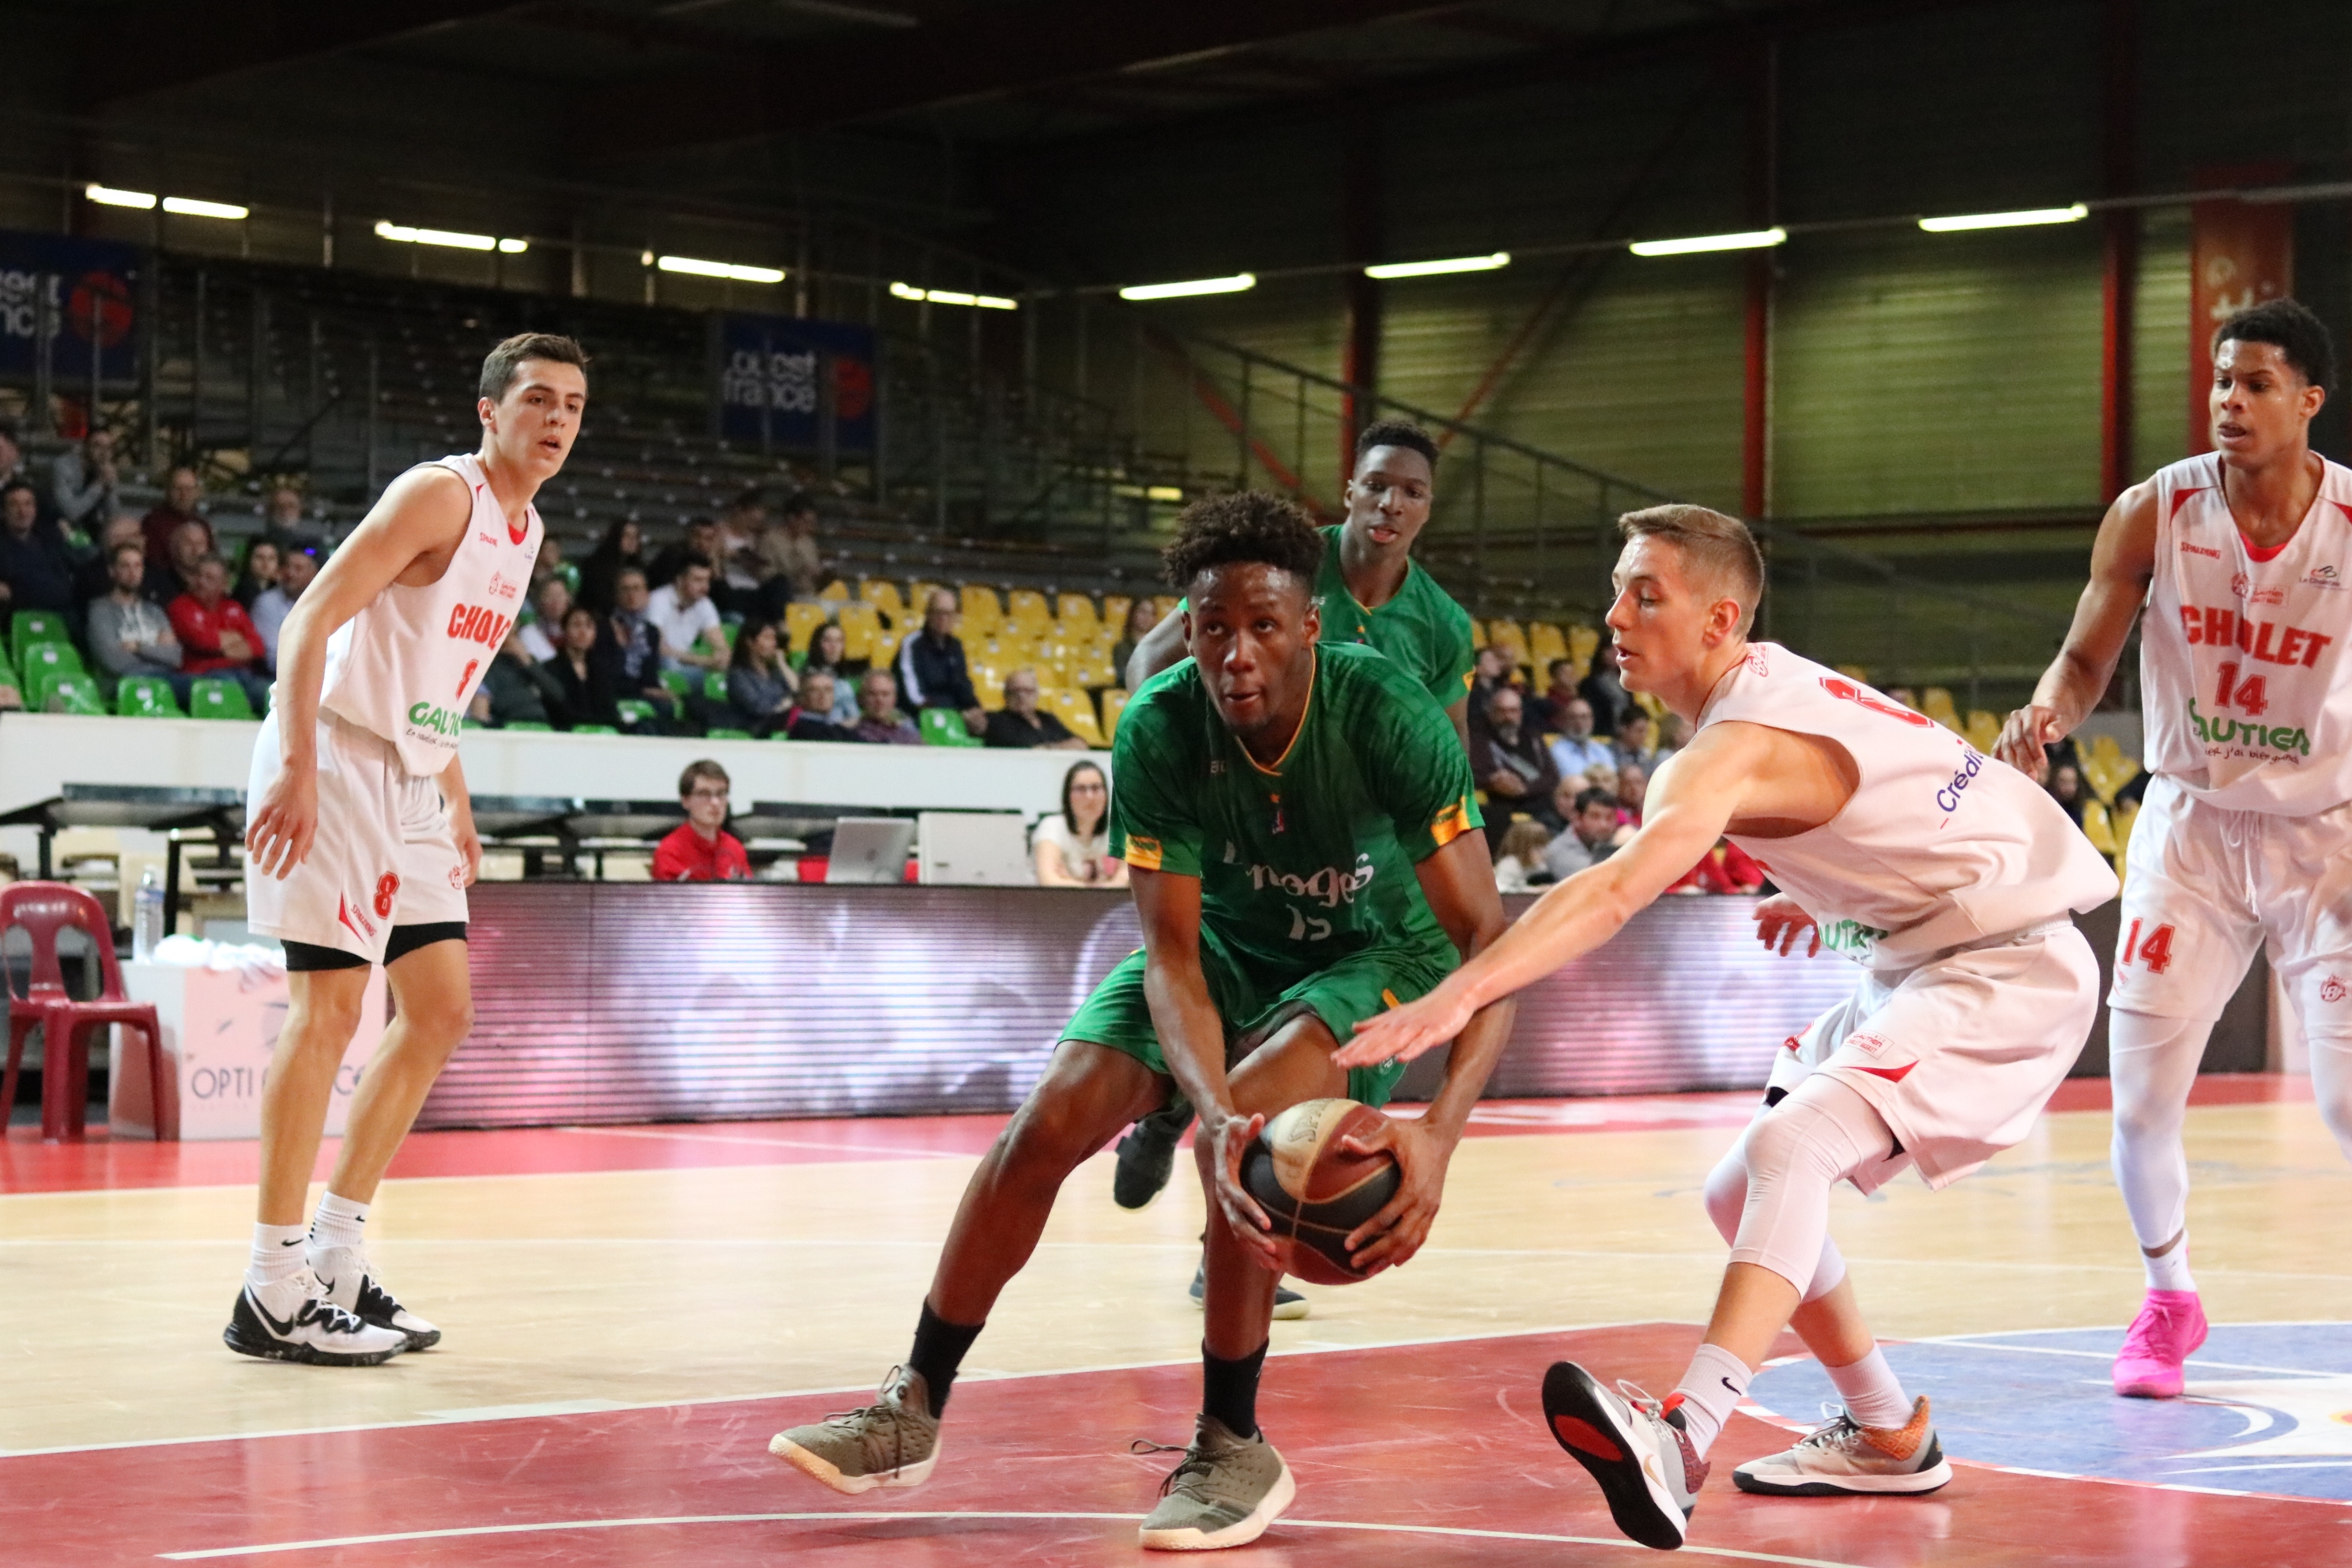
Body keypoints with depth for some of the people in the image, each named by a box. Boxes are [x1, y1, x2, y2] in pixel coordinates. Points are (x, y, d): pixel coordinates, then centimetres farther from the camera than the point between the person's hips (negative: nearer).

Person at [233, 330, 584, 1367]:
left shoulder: (523, 529, 15)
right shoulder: (441, 494, -13)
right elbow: (311, 619, -20)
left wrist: (456, 806, 22)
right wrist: (297, 770, -29)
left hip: (408, 779, 10)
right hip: (336, 761, -10)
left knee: (441, 1011, 8)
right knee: (330, 1007, -11)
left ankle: (337, 1256, 15)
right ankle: (274, 1291, -7)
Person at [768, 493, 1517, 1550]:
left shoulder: (1387, 714, -33)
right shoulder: (1158, 730, -25)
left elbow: (1484, 937, -34)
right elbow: (1172, 954, -25)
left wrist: (1440, 1130, -49)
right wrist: (1212, 1109, -44)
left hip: (1381, 951, -3)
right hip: (1231, 940, 4)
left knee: (1247, 1116, -31)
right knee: (1050, 1120, -11)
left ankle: (1232, 1447, -14)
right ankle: (914, 1411, 6)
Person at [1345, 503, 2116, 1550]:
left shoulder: (1736, 748, -22)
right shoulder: (1776, 684, 7)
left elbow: (1617, 891, -39)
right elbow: (1887, 807, 26)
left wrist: (1459, 994, -49)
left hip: (2008, 971, -10)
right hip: (1914, 965, 10)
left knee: (1785, 1149, -30)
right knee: (1741, 1195, 11)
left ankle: (1683, 1441, -46)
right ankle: (1889, 1439, 23)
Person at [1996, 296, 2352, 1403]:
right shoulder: (2155, 513, -9)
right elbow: (2086, 659, -3)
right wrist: (2047, 717, -25)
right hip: (2190, 823, 2)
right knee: (2141, 1095, -3)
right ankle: (2168, 1302, 22)